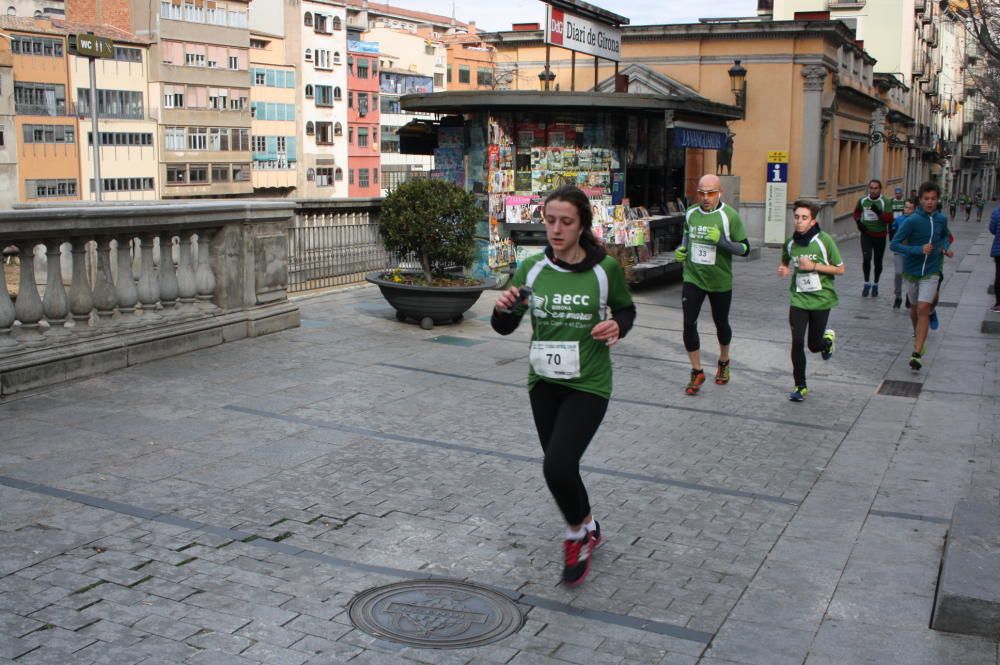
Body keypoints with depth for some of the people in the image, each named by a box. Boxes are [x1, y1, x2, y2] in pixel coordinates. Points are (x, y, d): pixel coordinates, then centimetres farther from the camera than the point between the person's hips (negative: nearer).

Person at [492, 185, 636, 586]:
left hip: (588, 385, -4)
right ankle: (585, 530, 44)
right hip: (543, 382, 4)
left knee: (558, 465, -18)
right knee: (559, 467, 16)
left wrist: (617, 327, -15)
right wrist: (504, 309, -22)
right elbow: (505, 327, 1)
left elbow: (626, 310, 7)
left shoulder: (606, 269, -10)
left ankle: (577, 533, 13)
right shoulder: (532, 268, -3)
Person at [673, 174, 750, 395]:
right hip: (693, 278, 2)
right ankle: (697, 372, 7)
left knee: (721, 323, 15)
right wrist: (681, 249, 1)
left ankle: (723, 363, 42)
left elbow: (745, 248, -10)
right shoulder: (690, 213, 1)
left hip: (720, 281, -2)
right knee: (689, 323, -8)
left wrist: (721, 241, -26)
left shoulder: (729, 216, -12)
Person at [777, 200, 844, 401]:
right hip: (798, 298, 2)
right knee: (797, 343, -8)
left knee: (814, 345, 6)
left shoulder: (824, 240, -11)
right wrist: (784, 270, -3)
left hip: (820, 298, -2)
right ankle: (800, 386, 5)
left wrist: (814, 266, -18)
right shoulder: (790, 243, 0)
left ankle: (828, 339, 44)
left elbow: (840, 269, -6)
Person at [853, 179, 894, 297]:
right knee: (866, 258, -17)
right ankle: (867, 283, 1)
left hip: (880, 236, -1)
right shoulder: (862, 200, 1)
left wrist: (879, 212, -32)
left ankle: (875, 285, 29)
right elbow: (857, 211, 20)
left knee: (877, 261, 9)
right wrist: (858, 221, 2)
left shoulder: (885, 202, -10)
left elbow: (889, 219, -17)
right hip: (866, 234, 1)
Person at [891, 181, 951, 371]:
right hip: (912, 271, 0)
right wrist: (919, 250, -27)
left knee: (923, 309, -13)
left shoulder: (942, 219, -1)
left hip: (931, 272, 1)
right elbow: (895, 244, -17)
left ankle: (917, 353, -16)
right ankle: (917, 335, 49)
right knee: (914, 307, 18)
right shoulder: (911, 221, -15)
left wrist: (944, 247, 0)